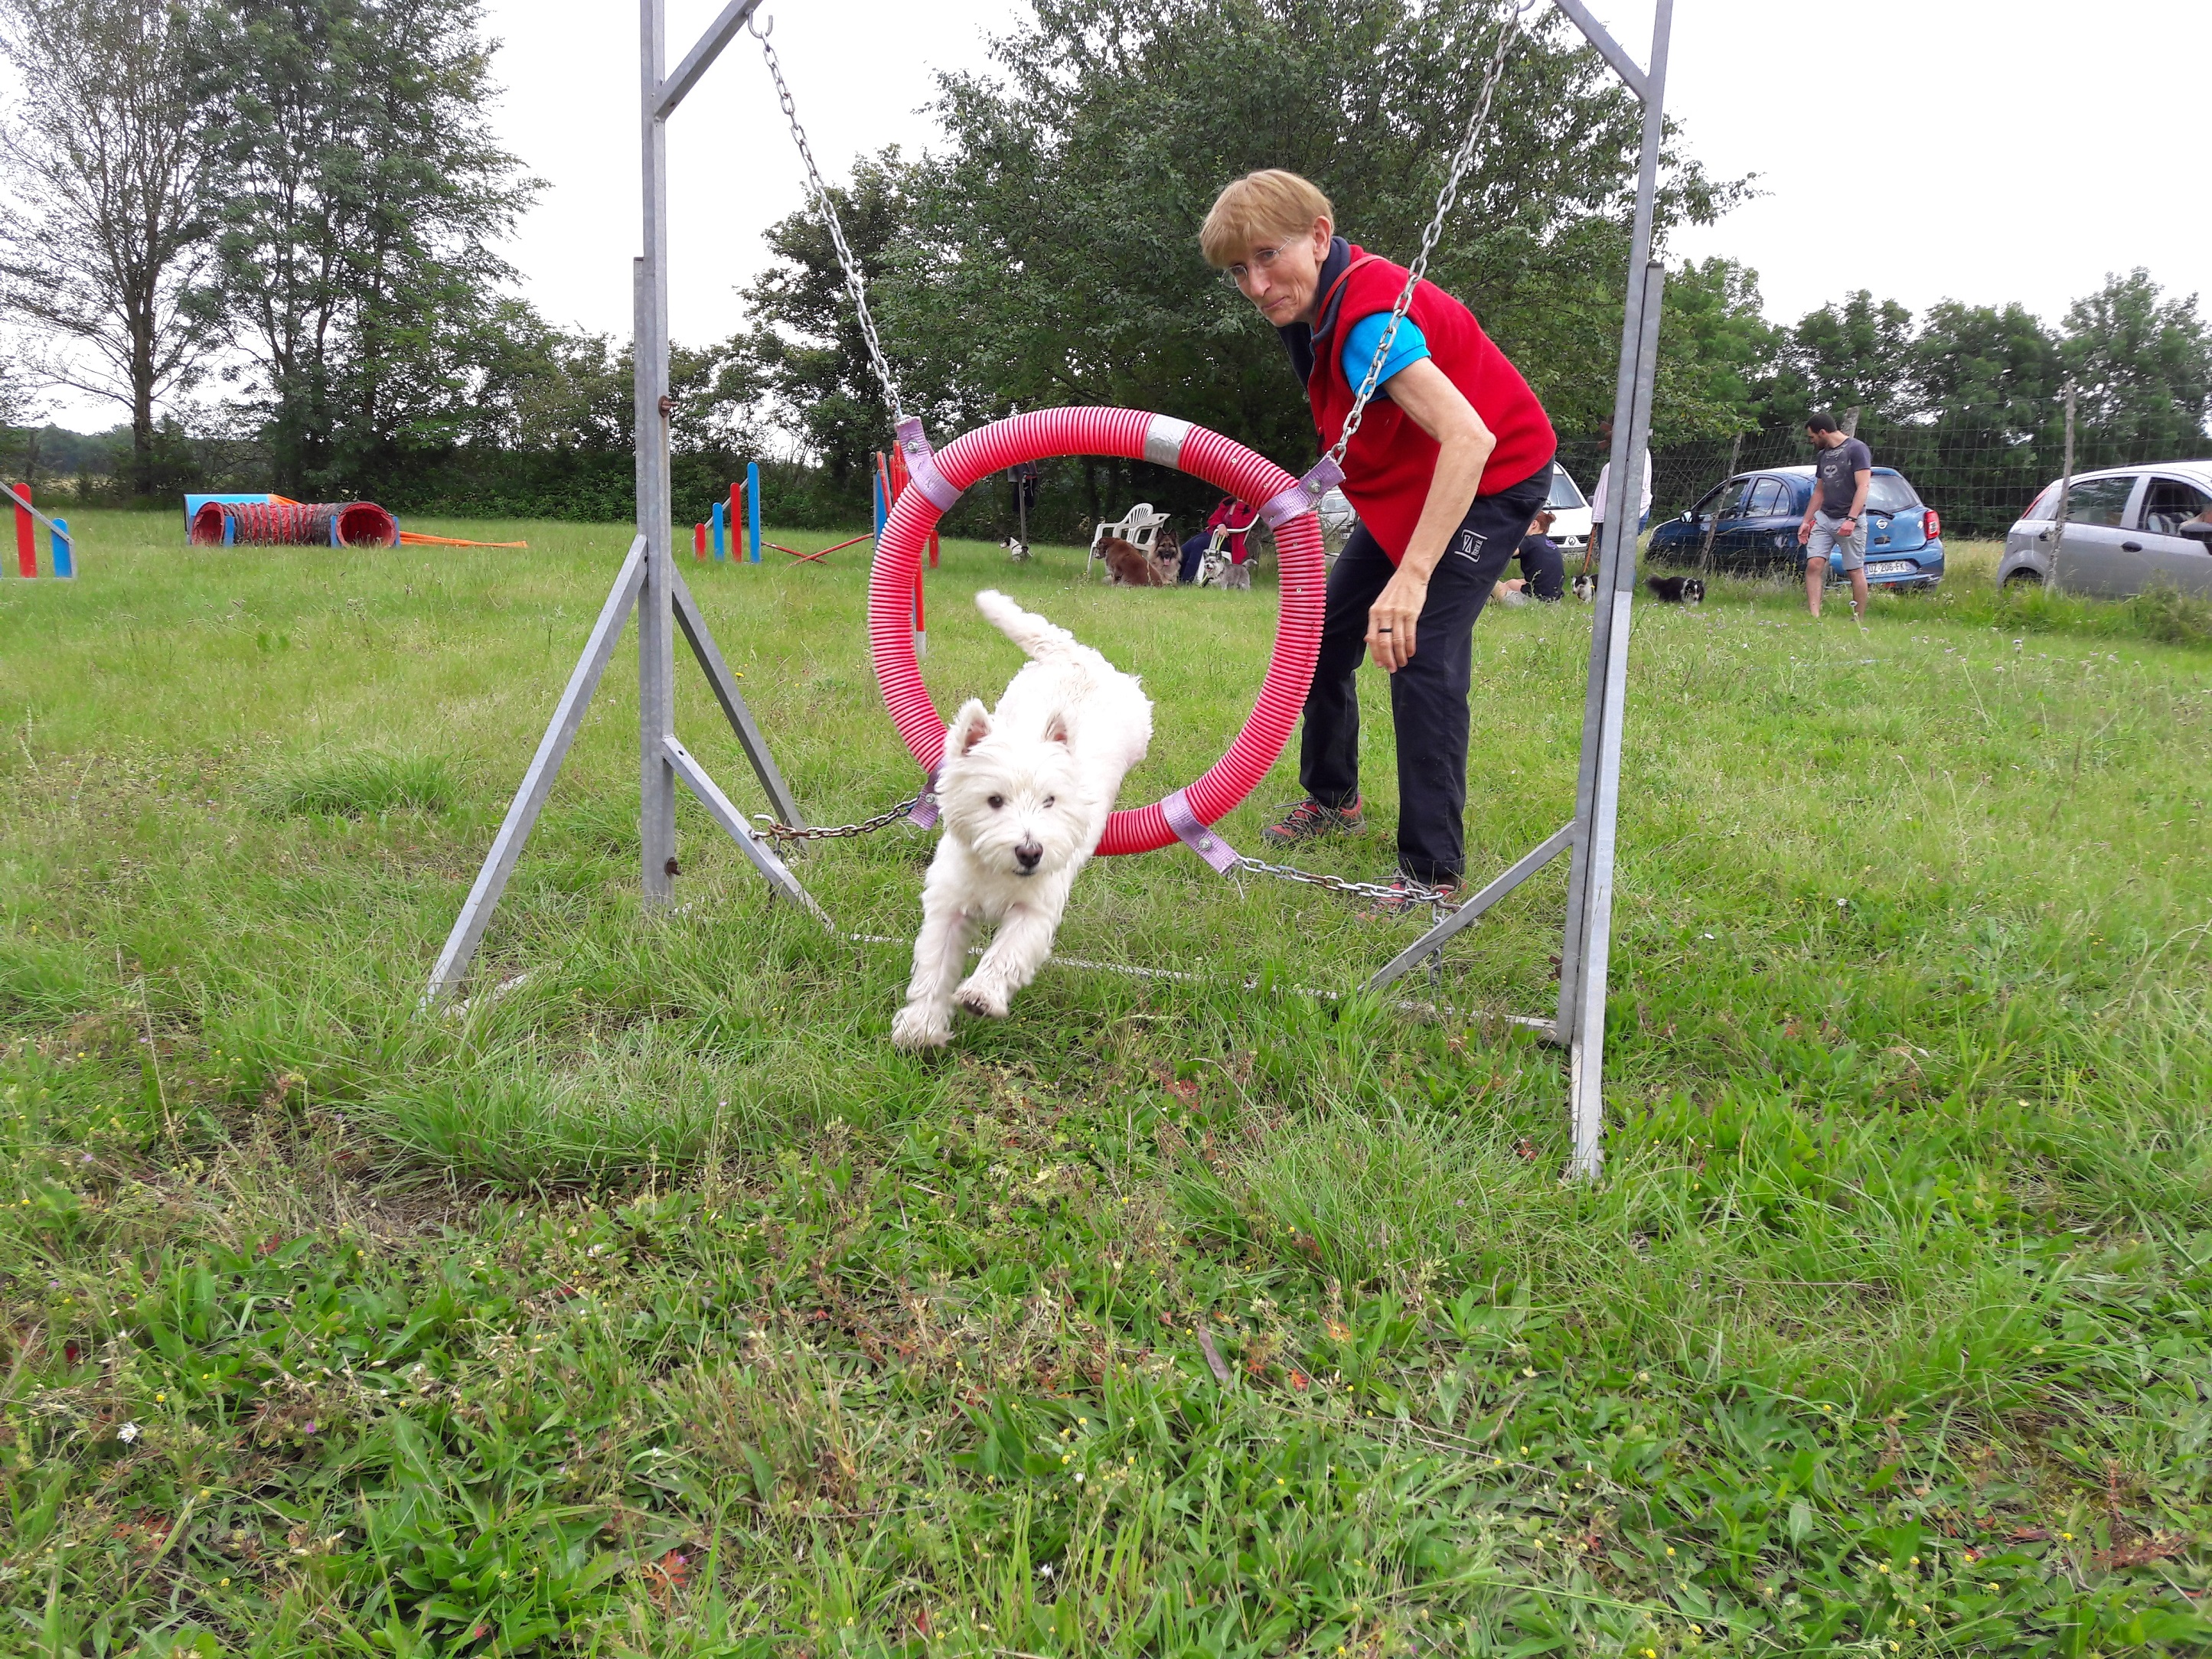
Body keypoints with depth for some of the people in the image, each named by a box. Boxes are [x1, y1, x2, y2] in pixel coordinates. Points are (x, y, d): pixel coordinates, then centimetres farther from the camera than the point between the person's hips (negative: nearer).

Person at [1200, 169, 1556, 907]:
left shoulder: (1367, 318, -33)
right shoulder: (1320, 300, -5)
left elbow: (1470, 439, -44)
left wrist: (1412, 576, -51)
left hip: (1491, 478, -10)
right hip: (1409, 481, 10)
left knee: (1421, 657, -21)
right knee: (1327, 629, 10)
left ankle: (1432, 872, -12)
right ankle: (1332, 799, 31)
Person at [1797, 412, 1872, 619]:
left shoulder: (1857, 449, -6)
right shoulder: (1823, 455, 17)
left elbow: (1863, 487, -13)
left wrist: (1851, 519, -22)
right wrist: (1806, 521, 19)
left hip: (1849, 521, -6)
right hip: (1824, 517, 6)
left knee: (1855, 571, -2)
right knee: (1814, 564, -10)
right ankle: (1814, 617, -16)